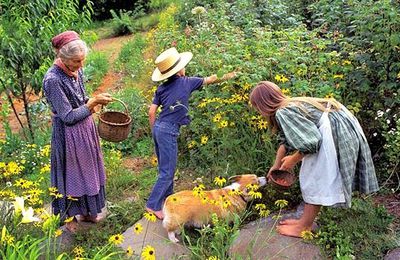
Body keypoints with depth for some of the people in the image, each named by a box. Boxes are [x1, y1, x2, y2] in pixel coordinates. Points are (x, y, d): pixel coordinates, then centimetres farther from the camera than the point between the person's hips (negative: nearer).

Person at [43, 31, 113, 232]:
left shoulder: (75, 71, -3)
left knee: (87, 171, 21)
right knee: (71, 175, 11)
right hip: (69, 135, -7)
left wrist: (94, 100, -5)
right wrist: (93, 102, -20)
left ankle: (86, 211, 41)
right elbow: (68, 116, -23)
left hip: (85, 129, 7)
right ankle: (69, 217, 34)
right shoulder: (53, 79, -26)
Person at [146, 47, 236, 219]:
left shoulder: (162, 88, 8)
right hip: (169, 131, -7)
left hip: (158, 128, 7)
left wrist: (154, 131, 18)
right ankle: (153, 205, 2)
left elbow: (151, 112, 6)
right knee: (167, 172, 0)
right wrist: (227, 76, 26)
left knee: (165, 168, 20)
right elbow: (210, 80, 10)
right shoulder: (186, 82, -5)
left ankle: (167, 198, 34)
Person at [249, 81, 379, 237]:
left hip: (335, 132, -10)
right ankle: (306, 221, 21)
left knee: (315, 179, -2)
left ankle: (304, 227, 8)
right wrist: (276, 165, 36)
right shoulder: (288, 106, 14)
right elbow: (285, 140, 27)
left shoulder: (283, 113, -17)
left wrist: (293, 160, -4)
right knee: (314, 177, 14)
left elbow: (310, 142, -21)